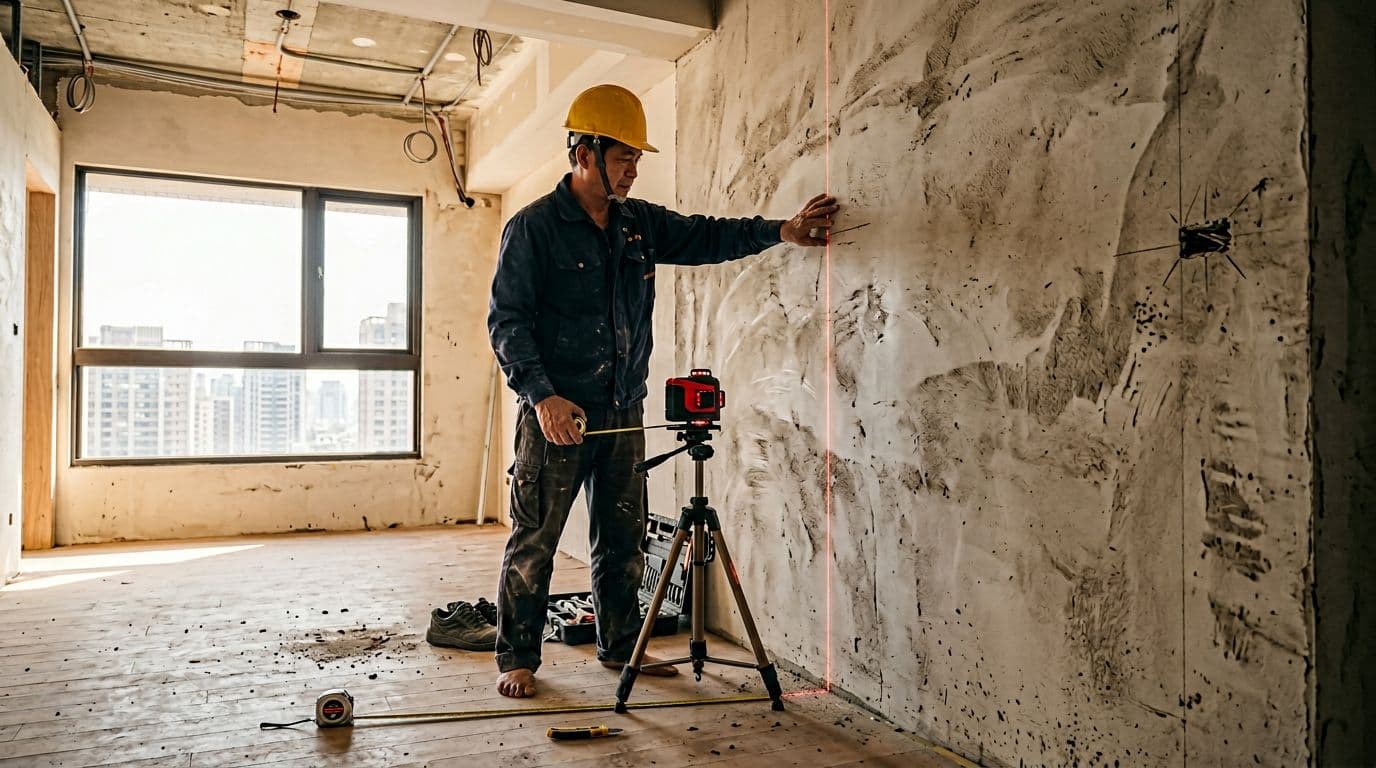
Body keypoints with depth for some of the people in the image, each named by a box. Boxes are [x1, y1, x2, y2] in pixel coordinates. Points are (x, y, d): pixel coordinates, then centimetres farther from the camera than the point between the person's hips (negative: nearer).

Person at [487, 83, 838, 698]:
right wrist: (543, 394, -19)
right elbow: (506, 320, -9)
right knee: (533, 542, 1)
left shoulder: (640, 223, 12)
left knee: (623, 539, 13)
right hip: (555, 413, -6)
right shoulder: (533, 227, -6)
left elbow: (706, 237, 16)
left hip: (622, 412, 6)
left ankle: (620, 647, 28)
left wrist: (779, 231, 1)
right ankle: (517, 659, 16)